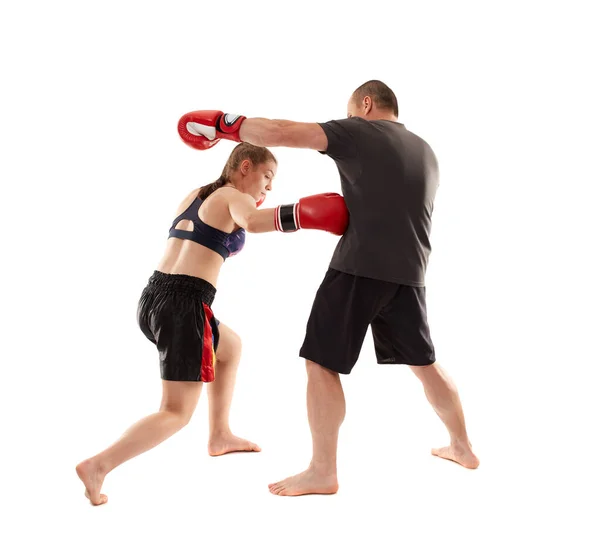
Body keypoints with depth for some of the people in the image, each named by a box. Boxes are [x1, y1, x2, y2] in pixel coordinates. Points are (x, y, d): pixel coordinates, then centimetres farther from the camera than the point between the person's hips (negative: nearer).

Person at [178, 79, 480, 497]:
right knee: (426, 363, 20)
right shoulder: (426, 152, 20)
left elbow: (283, 133, -10)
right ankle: (462, 447, 33)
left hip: (360, 267, -7)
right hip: (410, 273, 7)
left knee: (322, 364, 1)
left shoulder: (358, 133, -2)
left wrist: (224, 124, 2)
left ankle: (323, 472, 4)